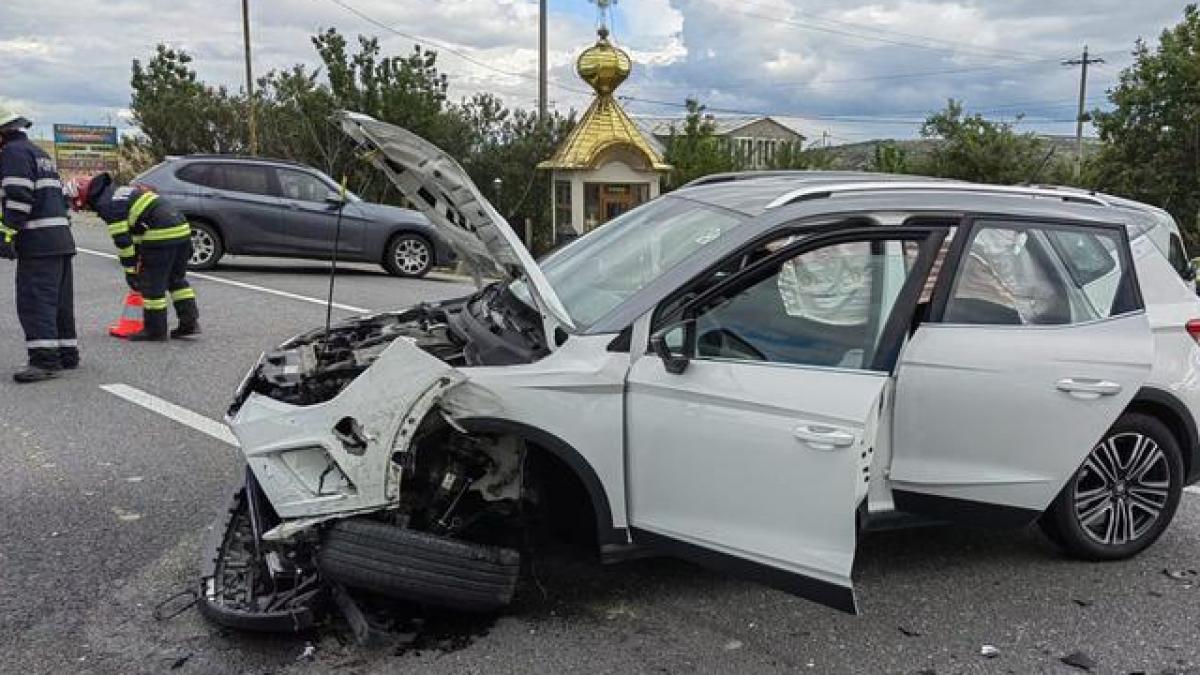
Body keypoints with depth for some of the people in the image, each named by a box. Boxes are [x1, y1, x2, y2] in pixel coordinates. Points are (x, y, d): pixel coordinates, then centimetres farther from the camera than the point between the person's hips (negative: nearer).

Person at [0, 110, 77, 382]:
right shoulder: (42, 154, 24)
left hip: (38, 242, -10)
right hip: (61, 238, 10)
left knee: (35, 301, -11)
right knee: (60, 301, 14)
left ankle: (45, 360, -15)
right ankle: (68, 354, 19)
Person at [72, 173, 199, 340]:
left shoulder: (107, 205, -4)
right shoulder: (118, 191, 25)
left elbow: (122, 240, -6)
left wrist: (131, 270, 1)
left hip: (162, 235, -9)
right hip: (182, 227, 9)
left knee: (152, 283, 0)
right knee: (177, 279, 17)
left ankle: (155, 330, 5)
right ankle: (190, 322, 15)